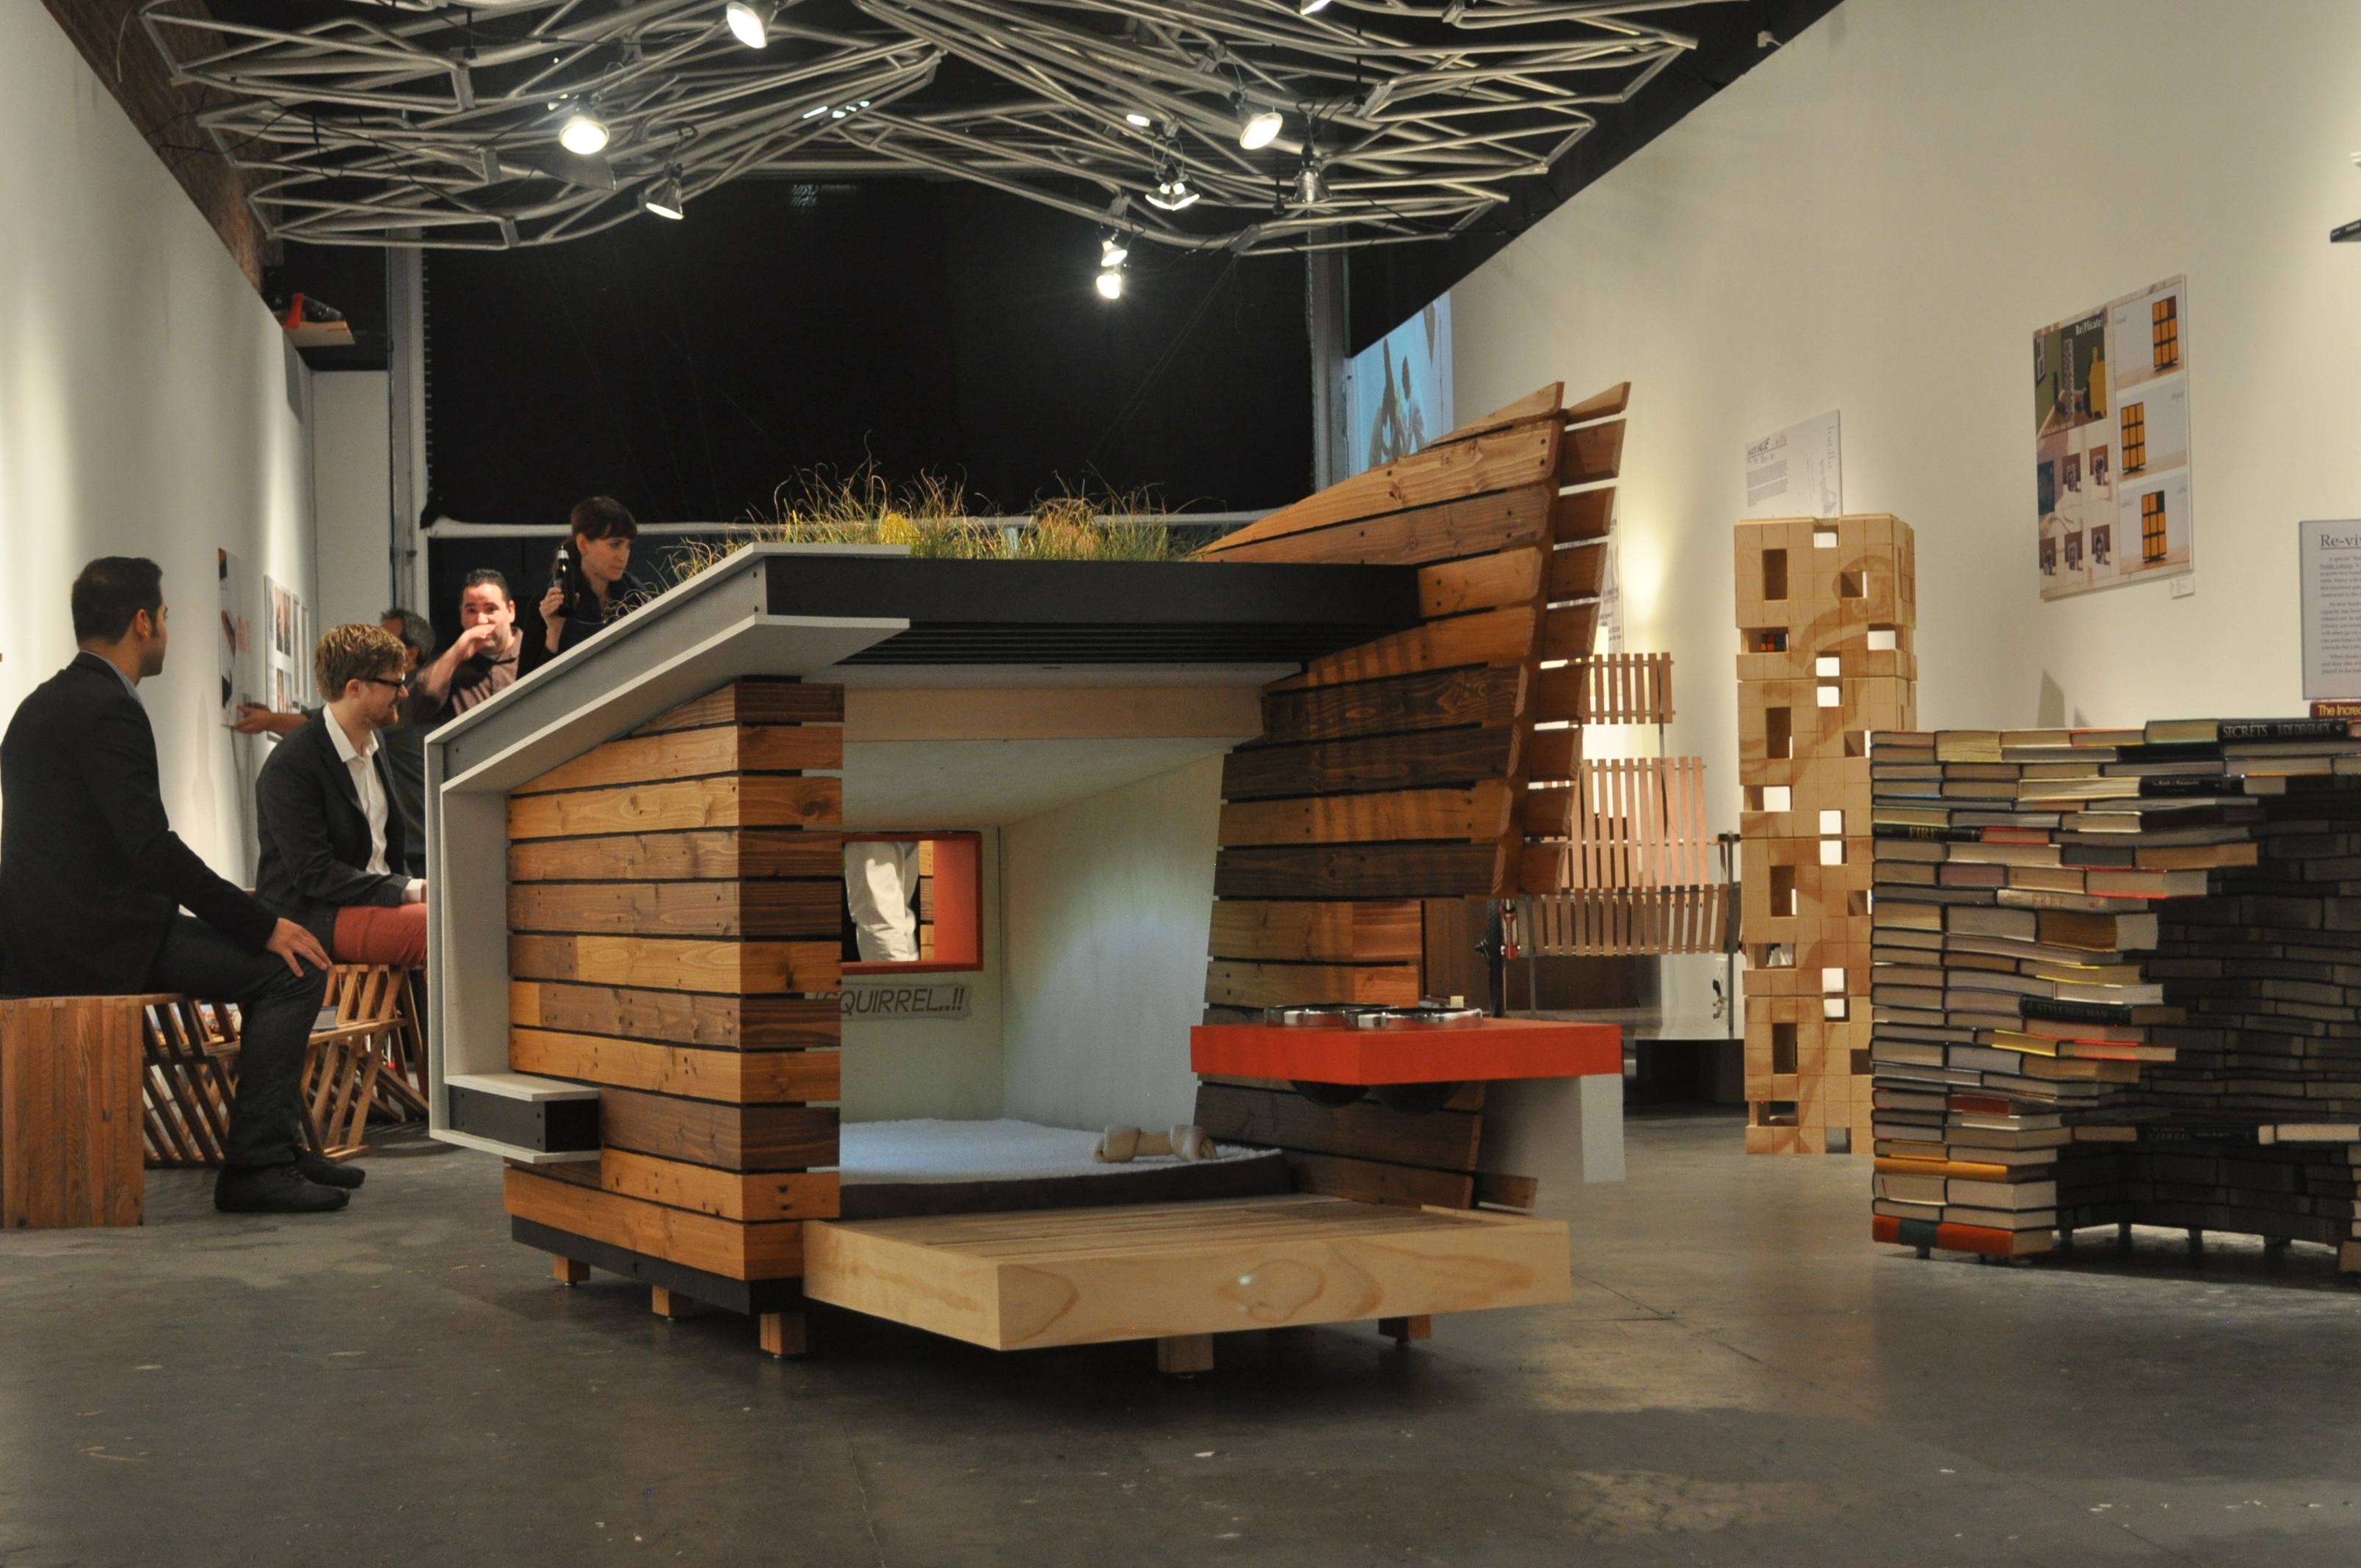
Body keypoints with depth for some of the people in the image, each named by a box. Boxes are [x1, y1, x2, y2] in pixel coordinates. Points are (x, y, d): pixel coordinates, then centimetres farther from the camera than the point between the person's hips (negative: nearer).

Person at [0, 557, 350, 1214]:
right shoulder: (108, 710, -16)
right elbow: (153, 850, -22)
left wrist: (246, 913, 16)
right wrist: (265, 925, -16)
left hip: (58, 929, 11)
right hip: (95, 939, -11)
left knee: (272, 956, 20)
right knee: (291, 967, -14)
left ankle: (280, 1143, 21)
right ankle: (255, 1163, -13)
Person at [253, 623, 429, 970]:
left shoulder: (375, 742, 13)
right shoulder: (289, 767, -14)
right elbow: (314, 874, -19)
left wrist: (415, 887, 3)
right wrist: (412, 891, -22)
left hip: (379, 898, 8)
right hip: (314, 919, -8)